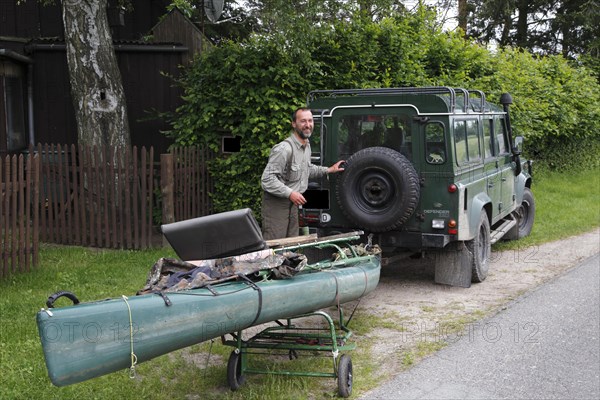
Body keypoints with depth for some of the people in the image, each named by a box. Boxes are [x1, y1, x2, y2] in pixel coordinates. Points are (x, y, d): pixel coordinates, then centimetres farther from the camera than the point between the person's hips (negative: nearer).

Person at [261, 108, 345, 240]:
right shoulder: (284, 149, -23)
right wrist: (290, 193, -29)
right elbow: (267, 179, -26)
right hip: (276, 203, -9)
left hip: (293, 203, 9)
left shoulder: (307, 145, 9)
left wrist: (328, 170, 22)